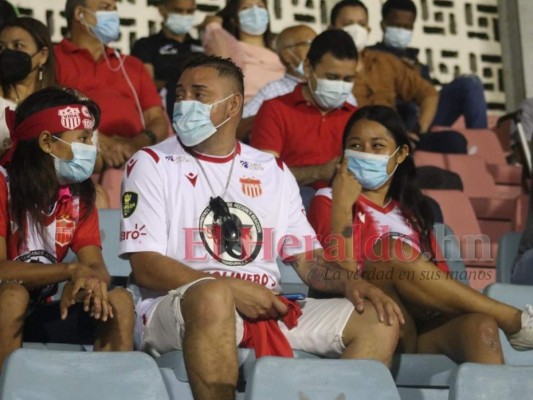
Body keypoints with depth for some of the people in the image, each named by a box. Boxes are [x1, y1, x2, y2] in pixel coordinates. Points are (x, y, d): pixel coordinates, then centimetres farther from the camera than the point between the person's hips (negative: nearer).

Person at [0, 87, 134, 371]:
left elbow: (96, 268, -6)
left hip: (39, 314, 6)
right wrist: (70, 271, -30)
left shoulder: (79, 196, 5)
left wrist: (86, 282, -30)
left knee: (119, 301, -14)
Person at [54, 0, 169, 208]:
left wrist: (139, 143, -5)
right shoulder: (53, 60, 14)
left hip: (134, 162, 5)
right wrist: (100, 142, -14)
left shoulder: (132, 65, 31)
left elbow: (159, 121, 19)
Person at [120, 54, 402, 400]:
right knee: (213, 295, -40)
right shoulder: (152, 164, 5)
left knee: (380, 322, -9)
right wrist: (232, 288, -18)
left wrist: (349, 282, -7)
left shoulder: (272, 171, 18)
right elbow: (145, 267, -6)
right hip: (177, 308, -5)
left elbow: (308, 260, 16)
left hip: (268, 309, 5)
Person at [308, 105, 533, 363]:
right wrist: (342, 206, -10)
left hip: (423, 328, 4)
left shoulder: (412, 211, 26)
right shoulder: (327, 201, 10)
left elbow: (440, 278, 15)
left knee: (480, 324, -28)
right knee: (391, 253, -29)